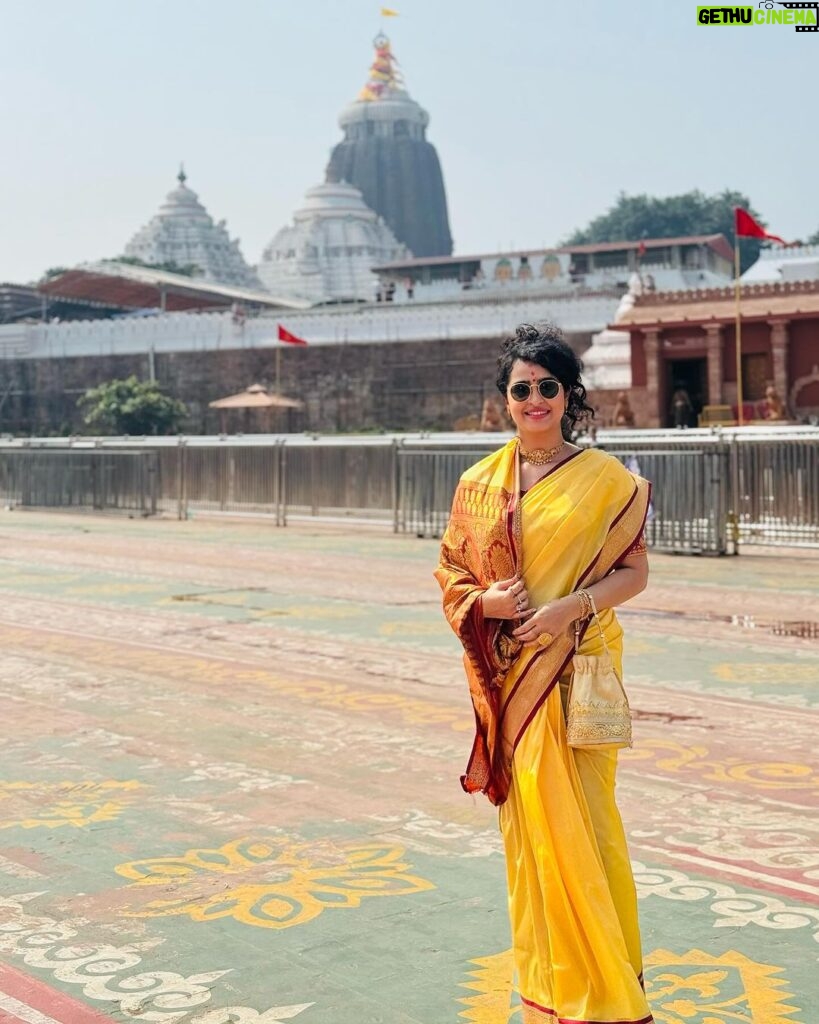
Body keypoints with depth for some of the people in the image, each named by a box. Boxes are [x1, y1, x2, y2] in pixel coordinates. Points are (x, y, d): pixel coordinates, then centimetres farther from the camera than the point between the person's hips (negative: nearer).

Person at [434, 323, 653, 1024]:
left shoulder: (606, 478, -1)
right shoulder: (480, 483, 7)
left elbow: (635, 571, -1)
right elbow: (452, 572, 13)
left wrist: (571, 605, -16)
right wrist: (486, 600, -8)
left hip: (576, 669, -3)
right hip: (508, 673, 3)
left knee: (580, 819, -3)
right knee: (528, 817, 7)